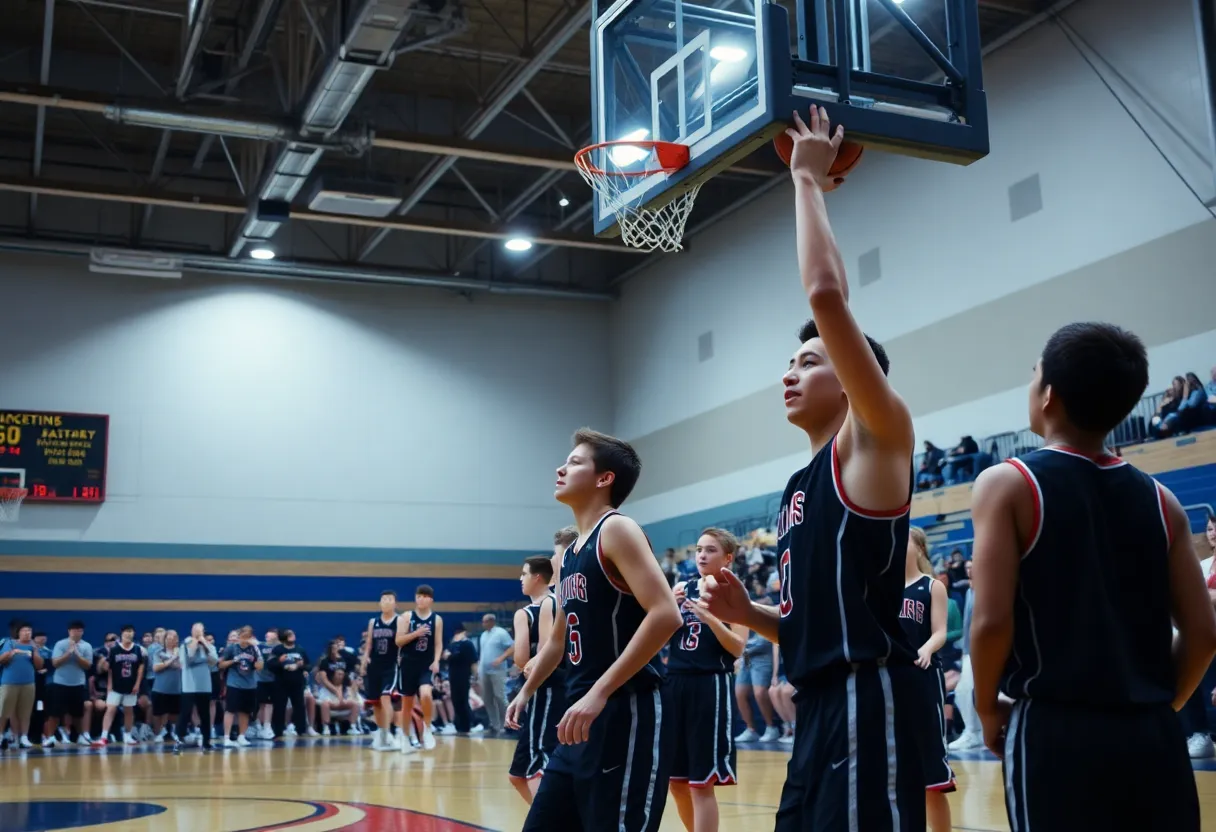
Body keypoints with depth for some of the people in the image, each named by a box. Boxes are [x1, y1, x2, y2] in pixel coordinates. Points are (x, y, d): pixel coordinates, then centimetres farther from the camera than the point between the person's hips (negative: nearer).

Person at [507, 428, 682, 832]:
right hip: (583, 717, 9)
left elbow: (666, 615, -22)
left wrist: (599, 693, -25)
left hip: (626, 713, -9)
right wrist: (527, 691, 28)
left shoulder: (616, 530, -10)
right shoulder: (569, 555, 17)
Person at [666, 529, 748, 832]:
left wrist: (708, 617, -23)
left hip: (710, 686, -5)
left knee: (701, 783, -4)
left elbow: (737, 648, -11)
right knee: (675, 778, 12)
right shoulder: (682, 588, 12)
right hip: (674, 683, 6)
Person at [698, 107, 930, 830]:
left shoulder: (877, 440, -4)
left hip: (869, 703, -9)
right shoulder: (800, 488, 20)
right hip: (818, 709, 10)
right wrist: (749, 613, 8)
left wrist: (808, 181, -7)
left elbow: (827, 295, -17)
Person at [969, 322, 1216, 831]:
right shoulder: (1160, 500, 7)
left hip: (1054, 731, -4)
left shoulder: (1007, 484, -6)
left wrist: (989, 709, 2)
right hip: (1154, 738, 4)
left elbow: (992, 621, -13)